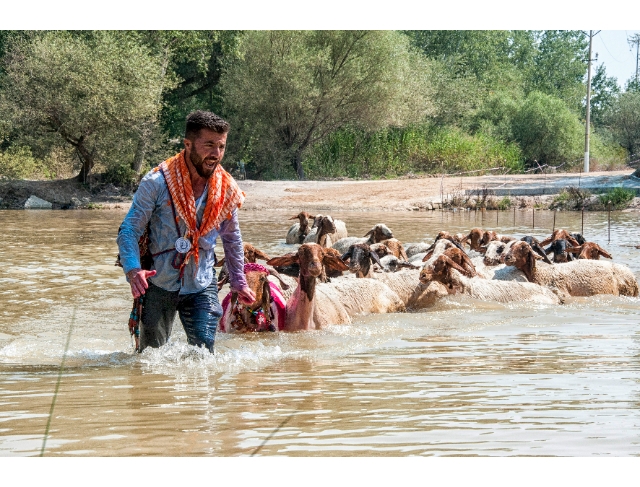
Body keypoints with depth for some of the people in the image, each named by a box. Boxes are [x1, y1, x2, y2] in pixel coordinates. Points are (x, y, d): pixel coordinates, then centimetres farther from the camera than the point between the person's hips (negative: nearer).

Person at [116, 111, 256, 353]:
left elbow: (232, 238, 15)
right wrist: (132, 269, -31)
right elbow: (129, 231, -14)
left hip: (201, 286, 2)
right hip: (158, 285, -2)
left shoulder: (228, 190, -2)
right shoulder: (157, 183, -14)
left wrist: (239, 282, 18)